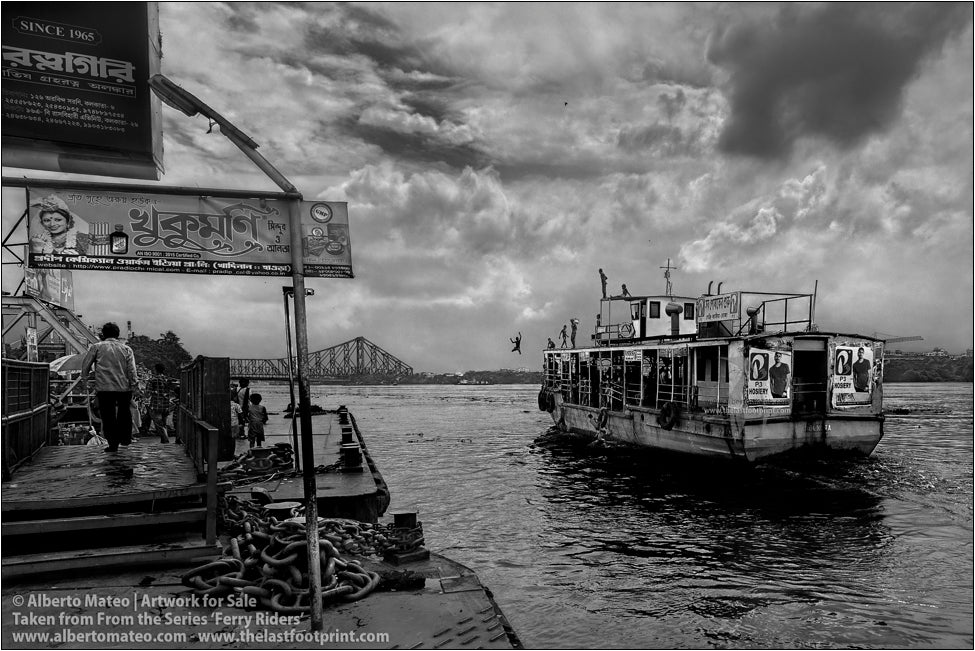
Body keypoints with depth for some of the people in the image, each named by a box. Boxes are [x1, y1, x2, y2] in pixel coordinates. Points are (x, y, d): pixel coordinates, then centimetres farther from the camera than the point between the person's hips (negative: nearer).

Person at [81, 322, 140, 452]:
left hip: (104, 388, -1)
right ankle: (125, 438, 20)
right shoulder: (126, 349, 8)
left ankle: (113, 444, 5)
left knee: (108, 416, 4)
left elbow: (85, 364, 4)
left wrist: (85, 379, 18)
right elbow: (132, 370, 0)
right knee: (124, 412, 20)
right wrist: (135, 387, -1)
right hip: (124, 387, 1)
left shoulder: (96, 347, 6)